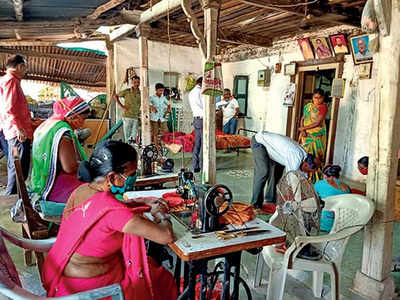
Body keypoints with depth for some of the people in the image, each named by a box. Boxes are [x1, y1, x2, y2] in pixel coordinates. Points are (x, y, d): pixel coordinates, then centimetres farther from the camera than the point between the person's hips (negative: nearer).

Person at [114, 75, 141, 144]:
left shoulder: (141, 93, 5)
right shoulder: (126, 91, -1)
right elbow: (115, 96, 9)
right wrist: (121, 106, 0)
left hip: (136, 118, 2)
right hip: (127, 117, -2)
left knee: (133, 138, 3)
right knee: (127, 138, 1)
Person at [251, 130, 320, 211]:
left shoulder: (305, 157, -1)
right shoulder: (295, 160, -28)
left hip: (268, 140, 9)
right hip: (259, 141, -9)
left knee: (278, 168, 8)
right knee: (263, 172, -19)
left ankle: (270, 198, 19)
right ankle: (256, 204, -10)